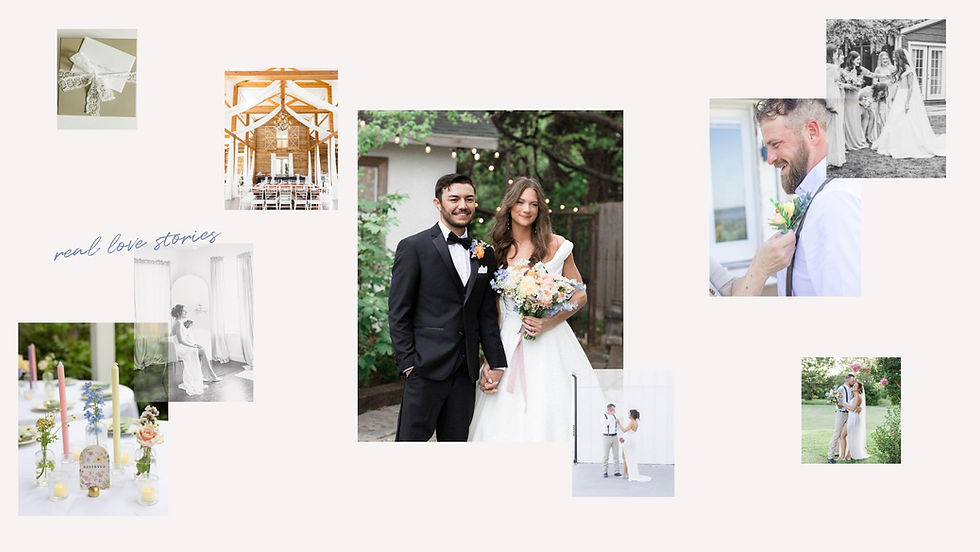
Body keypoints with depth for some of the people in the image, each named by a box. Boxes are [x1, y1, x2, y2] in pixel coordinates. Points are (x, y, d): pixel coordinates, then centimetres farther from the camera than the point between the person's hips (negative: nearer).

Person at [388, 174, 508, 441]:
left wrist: (497, 364, 8)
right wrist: (408, 364, -11)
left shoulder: (484, 254, 13)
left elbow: (487, 315, 15)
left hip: (466, 372, 5)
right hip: (426, 369, -5)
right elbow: (398, 314, -5)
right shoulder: (413, 247, -3)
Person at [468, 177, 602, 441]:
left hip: (550, 344, -2)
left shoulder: (556, 245, 0)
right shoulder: (495, 250, 6)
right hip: (509, 345, 2)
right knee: (507, 417, 1)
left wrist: (549, 322, -12)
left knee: (548, 418, -4)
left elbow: (580, 295, 4)